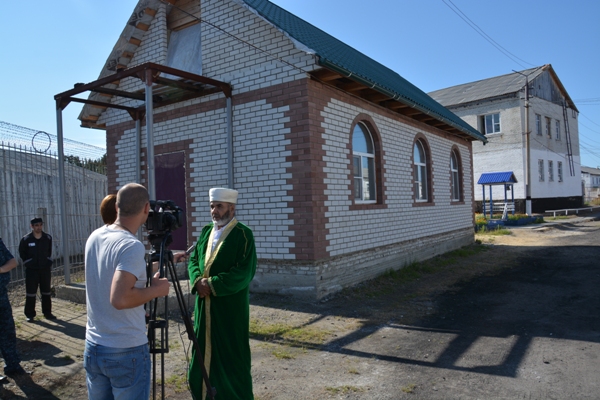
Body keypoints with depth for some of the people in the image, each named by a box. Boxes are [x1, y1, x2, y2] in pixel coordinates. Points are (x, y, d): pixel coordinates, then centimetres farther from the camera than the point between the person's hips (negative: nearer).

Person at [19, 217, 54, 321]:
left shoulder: (48, 238, 0)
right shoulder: (26, 239, -7)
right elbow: (22, 253, 3)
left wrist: (48, 262, 7)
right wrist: (28, 263, 0)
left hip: (45, 269, 3)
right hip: (31, 270, -2)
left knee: (47, 292, 9)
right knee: (31, 293, 3)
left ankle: (47, 312, 19)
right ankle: (30, 314, 13)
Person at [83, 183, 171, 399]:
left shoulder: (94, 237, 3)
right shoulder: (132, 246, -22)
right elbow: (119, 299, -30)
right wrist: (156, 289, -16)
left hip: (93, 348, 7)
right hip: (127, 351, -7)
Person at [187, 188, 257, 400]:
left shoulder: (243, 235, -11)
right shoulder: (206, 231, 11)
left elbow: (244, 273, -18)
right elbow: (193, 260, 11)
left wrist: (212, 284, -20)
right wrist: (198, 280, -9)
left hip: (230, 308, -6)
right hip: (205, 306, 6)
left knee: (231, 357, 5)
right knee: (204, 353, 16)